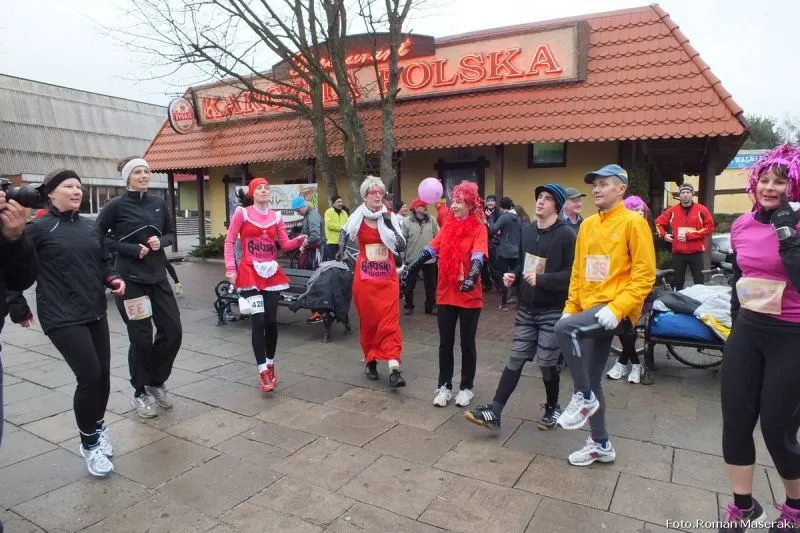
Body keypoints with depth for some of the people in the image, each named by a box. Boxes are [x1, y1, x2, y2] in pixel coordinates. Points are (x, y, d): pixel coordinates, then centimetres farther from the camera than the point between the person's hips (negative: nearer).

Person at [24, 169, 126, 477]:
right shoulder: (39, 228, -6)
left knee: (103, 376, 8)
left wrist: (113, 279, 2)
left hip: (95, 314, 6)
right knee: (89, 376, -11)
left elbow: (104, 261, 18)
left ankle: (98, 428, 34)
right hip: (62, 318, -6)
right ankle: (90, 443, 10)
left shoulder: (90, 228, 13)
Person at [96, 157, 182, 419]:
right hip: (130, 280, -4)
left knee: (173, 331, 3)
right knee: (141, 338, 1)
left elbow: (171, 234, 15)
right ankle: (140, 393, 20)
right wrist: (131, 249, -15)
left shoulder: (159, 203, 7)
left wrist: (161, 241, -7)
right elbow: (97, 237, -6)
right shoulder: (116, 205, -6)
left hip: (158, 277, 5)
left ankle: (157, 382, 25)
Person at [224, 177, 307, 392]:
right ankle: (263, 372, -2)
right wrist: (230, 268, -11)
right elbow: (229, 241, -2)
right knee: (258, 320, -10)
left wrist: (299, 240, -16)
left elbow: (285, 244, 5)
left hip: (272, 273, 4)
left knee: (271, 320, 6)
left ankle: (270, 364, 25)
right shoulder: (241, 213, 0)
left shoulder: (276, 216, 10)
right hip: (250, 272, -3)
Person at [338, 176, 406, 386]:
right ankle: (370, 361, 25)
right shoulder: (356, 219, -1)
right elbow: (344, 236, 14)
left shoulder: (390, 217, 1)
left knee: (390, 321, -8)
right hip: (365, 278, 0)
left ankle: (394, 368, -13)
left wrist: (389, 224, -14)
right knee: (368, 321, 8)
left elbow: (401, 247, -9)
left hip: (388, 277, 0)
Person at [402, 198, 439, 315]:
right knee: (409, 284, 9)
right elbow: (402, 240, -3)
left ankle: (430, 306, 23)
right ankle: (409, 306, 25)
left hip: (429, 258, 2)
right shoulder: (407, 222, -6)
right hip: (412, 259, -2)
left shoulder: (432, 220, 1)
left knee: (430, 285, 10)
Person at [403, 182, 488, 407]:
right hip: (445, 294, 4)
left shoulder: (479, 228, -7)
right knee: (445, 343, 10)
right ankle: (444, 386, 23)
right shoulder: (447, 226, 7)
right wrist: (410, 268, -8)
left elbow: (478, 257, -21)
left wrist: (471, 278, -39)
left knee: (467, 344, 10)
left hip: (470, 296, -4)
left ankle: (466, 387, 24)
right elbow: (430, 251, 3)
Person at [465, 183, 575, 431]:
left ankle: (553, 407, 31)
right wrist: (513, 274, 2)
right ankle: (494, 412, 6)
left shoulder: (566, 235, -13)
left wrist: (542, 279, -25)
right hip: (526, 308, 5)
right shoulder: (527, 230, 8)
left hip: (553, 311, -5)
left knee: (547, 363, 6)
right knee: (515, 360, 5)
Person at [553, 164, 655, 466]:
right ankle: (600, 445, 29)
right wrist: (571, 308, 7)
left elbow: (644, 276, -12)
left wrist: (616, 308, -21)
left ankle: (585, 397, -10)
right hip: (590, 311, 7)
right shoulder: (587, 225, 13)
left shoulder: (633, 222, -7)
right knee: (592, 381, 11)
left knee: (563, 328, -31)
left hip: (615, 310, -7)